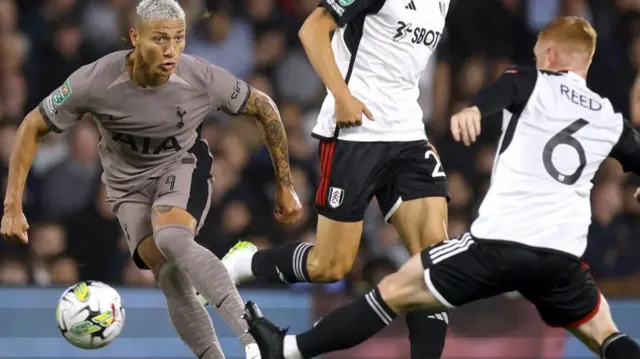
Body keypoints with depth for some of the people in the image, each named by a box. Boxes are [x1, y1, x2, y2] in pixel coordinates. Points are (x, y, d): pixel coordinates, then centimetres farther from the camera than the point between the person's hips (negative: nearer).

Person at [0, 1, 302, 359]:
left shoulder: (204, 78, -25)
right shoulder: (95, 82, -26)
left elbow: (263, 108, -6)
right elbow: (33, 127, -11)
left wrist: (285, 187, 0)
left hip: (183, 166, -1)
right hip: (129, 183, 2)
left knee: (172, 239, -34)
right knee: (171, 276, -22)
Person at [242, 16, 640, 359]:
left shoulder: (533, 85, 5)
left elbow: (502, 90, -19)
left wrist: (473, 109, -42)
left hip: (500, 243, -3)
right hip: (562, 257, 3)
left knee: (395, 292, 6)